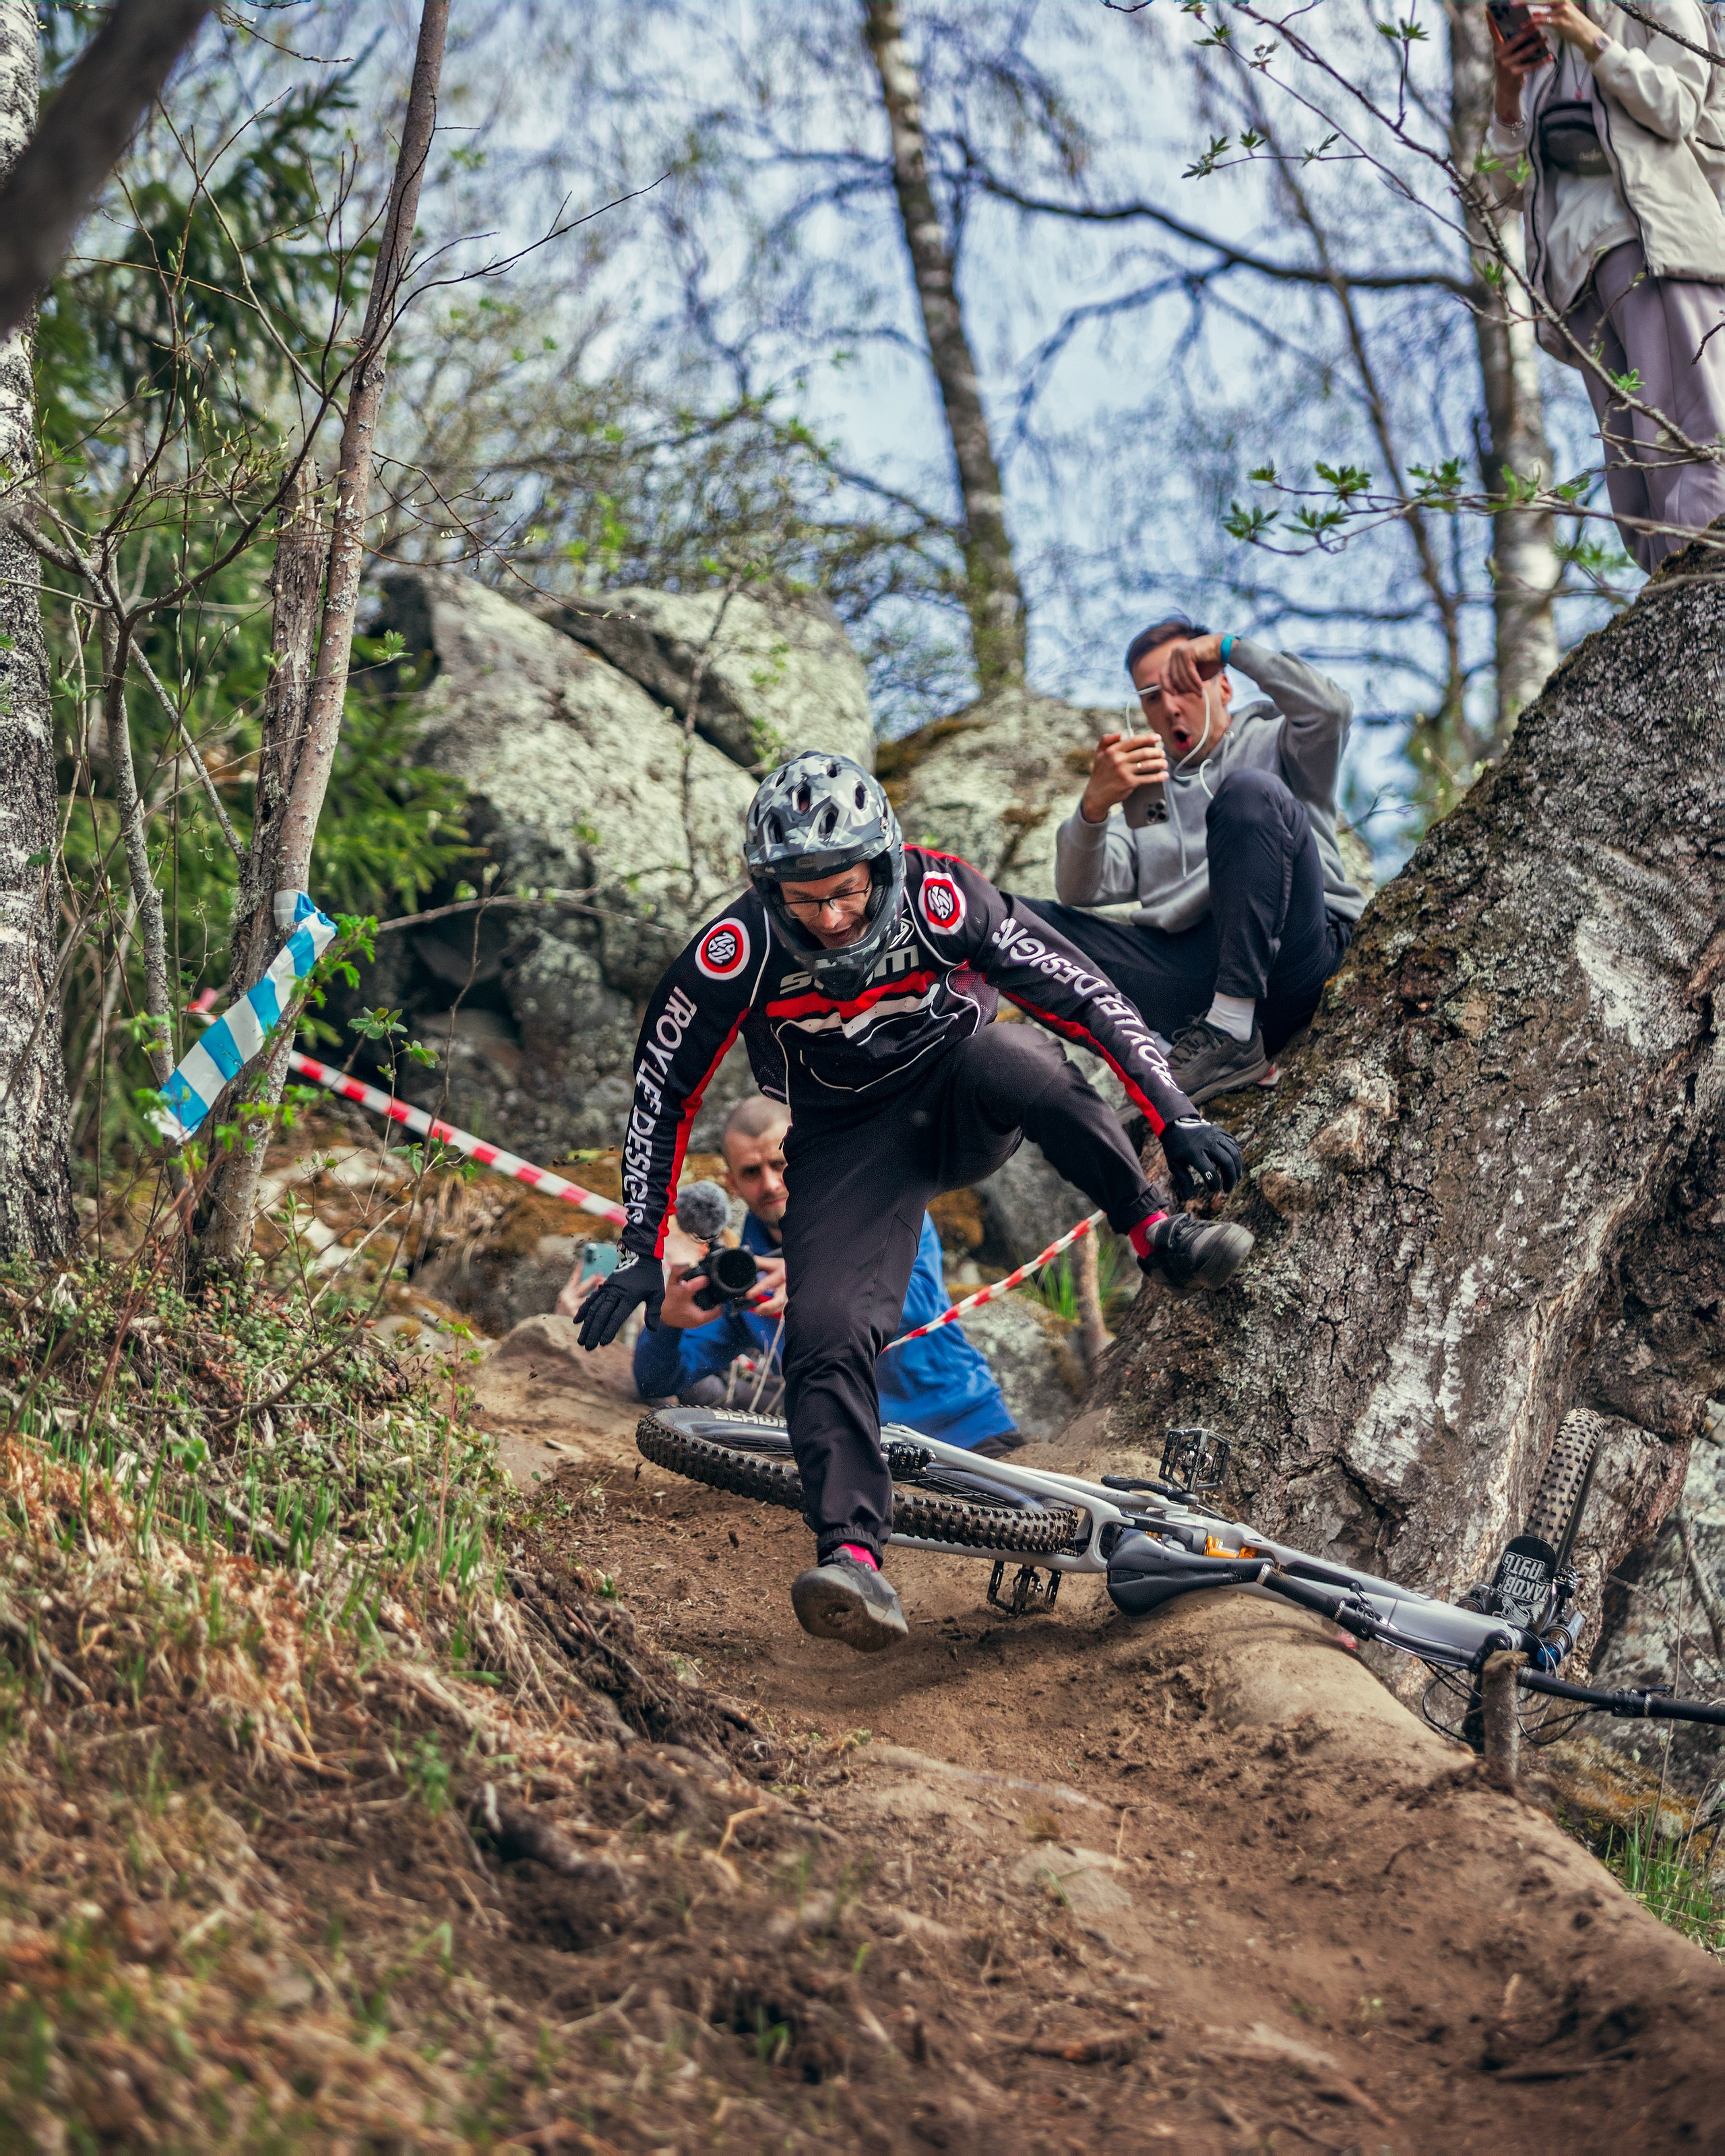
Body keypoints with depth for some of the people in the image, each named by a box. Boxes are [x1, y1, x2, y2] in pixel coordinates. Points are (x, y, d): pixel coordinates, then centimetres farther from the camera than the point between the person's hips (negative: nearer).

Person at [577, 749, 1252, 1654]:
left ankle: (1155, 1234, -17)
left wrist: (1179, 1116, -26)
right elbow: (665, 1087, -11)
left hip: (961, 1087, 0)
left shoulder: (942, 897, -25)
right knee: (826, 1336, -24)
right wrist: (642, 1254, -11)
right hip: (849, 1140, 0)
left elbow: (1082, 996, -19)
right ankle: (851, 1559, -27)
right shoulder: (739, 949, -23)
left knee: (1020, 1063, -36)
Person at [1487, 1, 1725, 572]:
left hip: (1653, 236, -5)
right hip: (1577, 262, 5)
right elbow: (1510, 186, 18)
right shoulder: (1540, 56, 27)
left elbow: (1675, 111, -3)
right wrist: (1506, 94, 2)